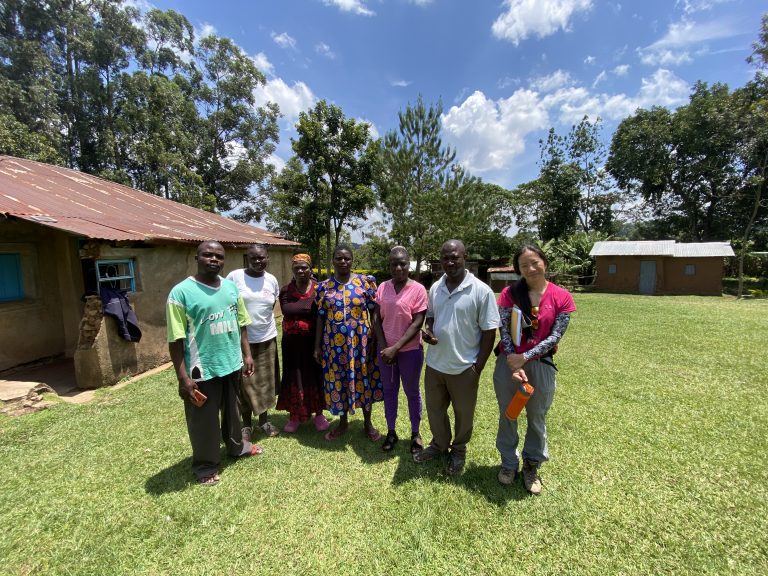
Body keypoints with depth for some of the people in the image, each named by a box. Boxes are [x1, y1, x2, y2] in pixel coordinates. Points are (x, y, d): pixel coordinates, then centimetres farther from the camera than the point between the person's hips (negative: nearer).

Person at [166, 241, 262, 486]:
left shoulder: (231, 287, 3)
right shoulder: (181, 292, -14)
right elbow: (176, 340, -14)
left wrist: (247, 354, 7)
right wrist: (183, 378, -15)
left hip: (232, 364, 5)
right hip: (202, 369, -5)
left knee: (232, 409, 25)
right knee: (204, 420, 13)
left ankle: (236, 445, 48)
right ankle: (206, 466, 35)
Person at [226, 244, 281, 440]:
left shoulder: (272, 280, 2)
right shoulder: (234, 277, -9)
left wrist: (262, 321, 10)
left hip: (267, 338, 3)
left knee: (266, 380, 13)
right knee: (245, 382, 8)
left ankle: (264, 419, 32)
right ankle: (246, 423, 28)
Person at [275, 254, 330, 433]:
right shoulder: (286, 290, 2)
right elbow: (286, 310, -11)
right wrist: (310, 305, -12)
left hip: (314, 341, -1)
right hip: (293, 343, 2)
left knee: (316, 376, 9)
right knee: (294, 378, 11)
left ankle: (319, 414, 27)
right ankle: (294, 415, 28)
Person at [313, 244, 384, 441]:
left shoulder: (365, 282, -4)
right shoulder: (324, 286, 2)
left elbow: (374, 313, -2)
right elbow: (320, 317, 5)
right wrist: (317, 345, 4)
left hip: (361, 341, -1)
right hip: (334, 343, 2)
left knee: (364, 380, 10)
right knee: (338, 381, 12)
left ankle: (368, 422, 30)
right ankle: (343, 422, 34)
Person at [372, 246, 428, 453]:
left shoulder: (418, 289, -11)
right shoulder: (382, 287, 0)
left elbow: (417, 323, -14)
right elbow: (376, 317, 1)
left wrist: (396, 348, -18)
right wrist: (383, 346, -9)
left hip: (410, 351, -3)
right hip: (385, 349, 4)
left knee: (412, 392, 13)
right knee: (389, 391, 16)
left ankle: (415, 433, 33)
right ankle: (391, 431, 34)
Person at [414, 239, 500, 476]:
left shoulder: (481, 291, -15)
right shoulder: (435, 288, 1)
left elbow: (489, 331, -12)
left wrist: (478, 367, -12)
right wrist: (428, 330, -8)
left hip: (464, 367, -4)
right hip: (434, 364, 5)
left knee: (463, 414, 17)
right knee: (434, 409, 21)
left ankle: (459, 451, 43)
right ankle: (439, 444, 47)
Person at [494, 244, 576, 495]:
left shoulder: (562, 297, -7)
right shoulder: (509, 294, -6)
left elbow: (555, 336, -10)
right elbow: (504, 331, -9)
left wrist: (525, 357, -18)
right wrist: (514, 365, -17)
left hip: (541, 364, 0)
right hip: (508, 362, 1)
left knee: (537, 418, 16)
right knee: (507, 415, 15)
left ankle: (531, 466, 39)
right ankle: (509, 463, 37)